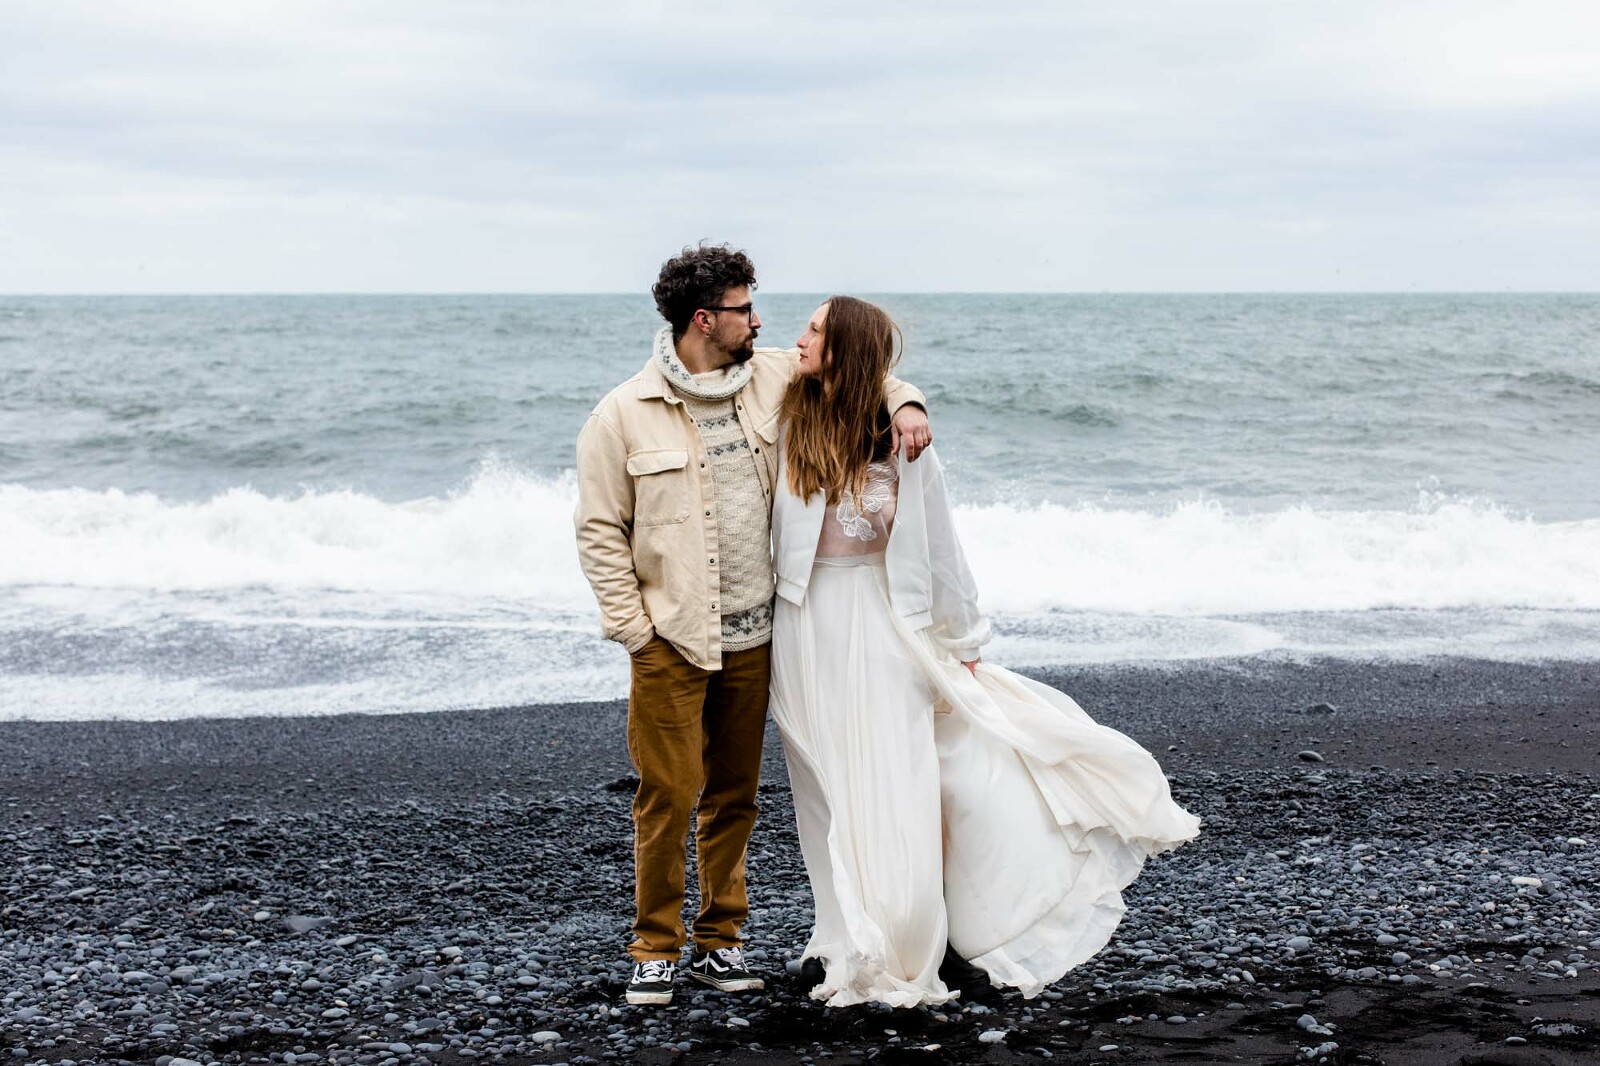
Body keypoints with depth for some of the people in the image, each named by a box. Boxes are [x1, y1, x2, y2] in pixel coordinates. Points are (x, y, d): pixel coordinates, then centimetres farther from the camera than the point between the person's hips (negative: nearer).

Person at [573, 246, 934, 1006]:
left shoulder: (773, 379, 4)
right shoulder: (623, 415, -7)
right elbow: (600, 530, -3)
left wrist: (904, 403, -2)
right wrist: (631, 626, -8)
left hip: (752, 637, 4)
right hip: (671, 640, -4)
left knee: (734, 797, 11)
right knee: (668, 797, -3)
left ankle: (720, 942, 23)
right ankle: (655, 951, 12)